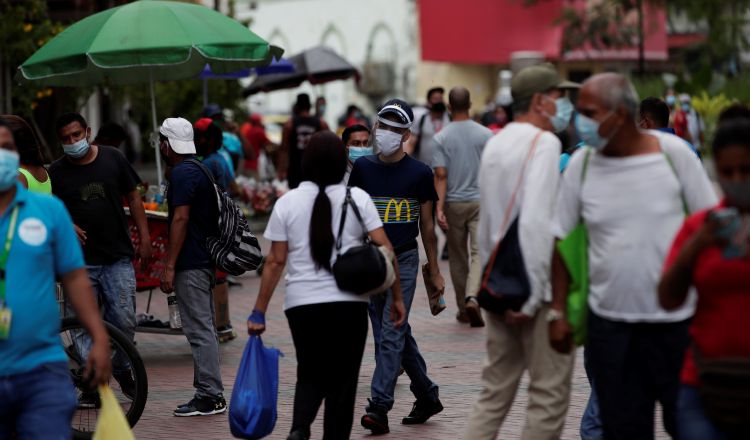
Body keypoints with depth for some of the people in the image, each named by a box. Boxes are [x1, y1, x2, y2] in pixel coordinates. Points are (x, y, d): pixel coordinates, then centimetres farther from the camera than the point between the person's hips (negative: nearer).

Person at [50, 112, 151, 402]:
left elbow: (133, 198, 9)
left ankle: (122, 370, 21)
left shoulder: (112, 158, 3)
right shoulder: (57, 171, 2)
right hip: (80, 260, 0)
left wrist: (144, 239, 4)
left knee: (124, 320, -3)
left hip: (118, 257, 0)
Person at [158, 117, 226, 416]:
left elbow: (181, 219, -20)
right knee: (204, 328, 13)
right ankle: (210, 394, 18)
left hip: (191, 265, -10)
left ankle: (210, 396, -8)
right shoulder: (199, 169, 17)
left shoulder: (182, 173, -13)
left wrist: (169, 265, -19)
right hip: (205, 260, 10)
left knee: (199, 330, -8)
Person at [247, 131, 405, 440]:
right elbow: (384, 249, -5)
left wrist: (259, 312, 4)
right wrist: (397, 298, 2)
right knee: (342, 381, 8)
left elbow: (275, 262, 0)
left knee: (310, 374, 16)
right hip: (349, 303, -1)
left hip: (301, 304, 1)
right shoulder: (357, 198, 0)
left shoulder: (287, 203, 2)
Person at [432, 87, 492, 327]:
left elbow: (440, 175, -10)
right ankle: (472, 298, -26)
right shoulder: (486, 135, -2)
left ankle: (463, 308, 20)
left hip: (454, 203, 1)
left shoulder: (441, 138, -5)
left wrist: (439, 209, -12)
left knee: (458, 258, 12)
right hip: (480, 201, -1)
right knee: (479, 253, -4)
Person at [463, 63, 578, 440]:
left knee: (495, 393, 13)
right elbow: (536, 222, -23)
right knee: (549, 394, 0)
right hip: (534, 289, -8)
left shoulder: (495, 143, 13)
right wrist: (530, 298, -22)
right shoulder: (544, 143, -13)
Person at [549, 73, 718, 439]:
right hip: (610, 324, 2)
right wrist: (558, 312, 4)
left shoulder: (673, 153, -7)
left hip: (677, 321, -2)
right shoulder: (581, 165, -1)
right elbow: (561, 241, 7)